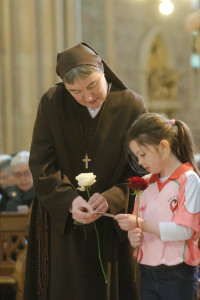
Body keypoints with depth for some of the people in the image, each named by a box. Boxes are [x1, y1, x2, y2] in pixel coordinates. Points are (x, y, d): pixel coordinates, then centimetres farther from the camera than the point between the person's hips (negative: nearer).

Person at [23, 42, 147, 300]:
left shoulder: (132, 106, -8)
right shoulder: (52, 103, -6)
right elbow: (40, 165, -8)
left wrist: (111, 199, -23)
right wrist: (69, 200, -23)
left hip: (114, 228, 0)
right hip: (63, 226, 0)